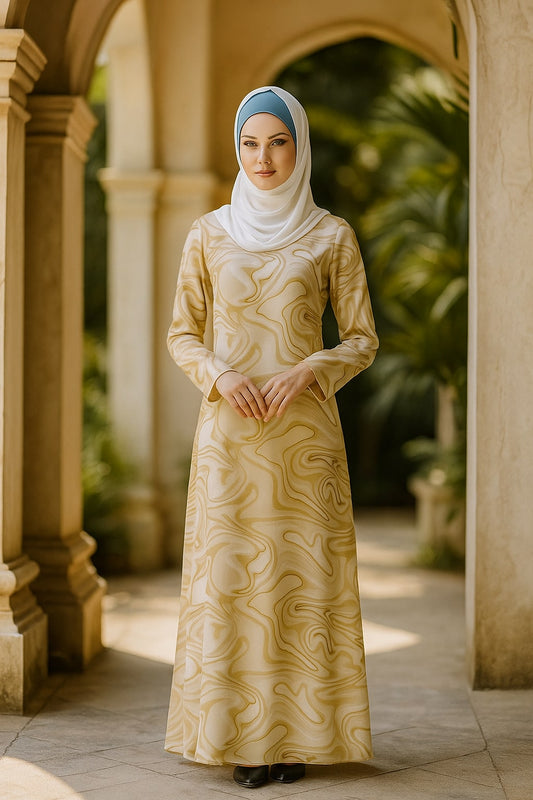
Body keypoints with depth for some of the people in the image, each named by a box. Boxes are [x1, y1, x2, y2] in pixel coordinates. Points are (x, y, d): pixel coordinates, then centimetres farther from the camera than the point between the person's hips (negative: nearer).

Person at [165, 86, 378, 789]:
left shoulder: (331, 236, 4)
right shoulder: (210, 234, 7)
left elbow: (363, 339, 5)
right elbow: (183, 334, 8)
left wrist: (310, 369, -14)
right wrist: (220, 375, -11)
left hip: (304, 428, -1)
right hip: (229, 430, 1)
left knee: (301, 574, 0)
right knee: (229, 573, -1)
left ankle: (297, 732, 9)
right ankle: (241, 736, 7)